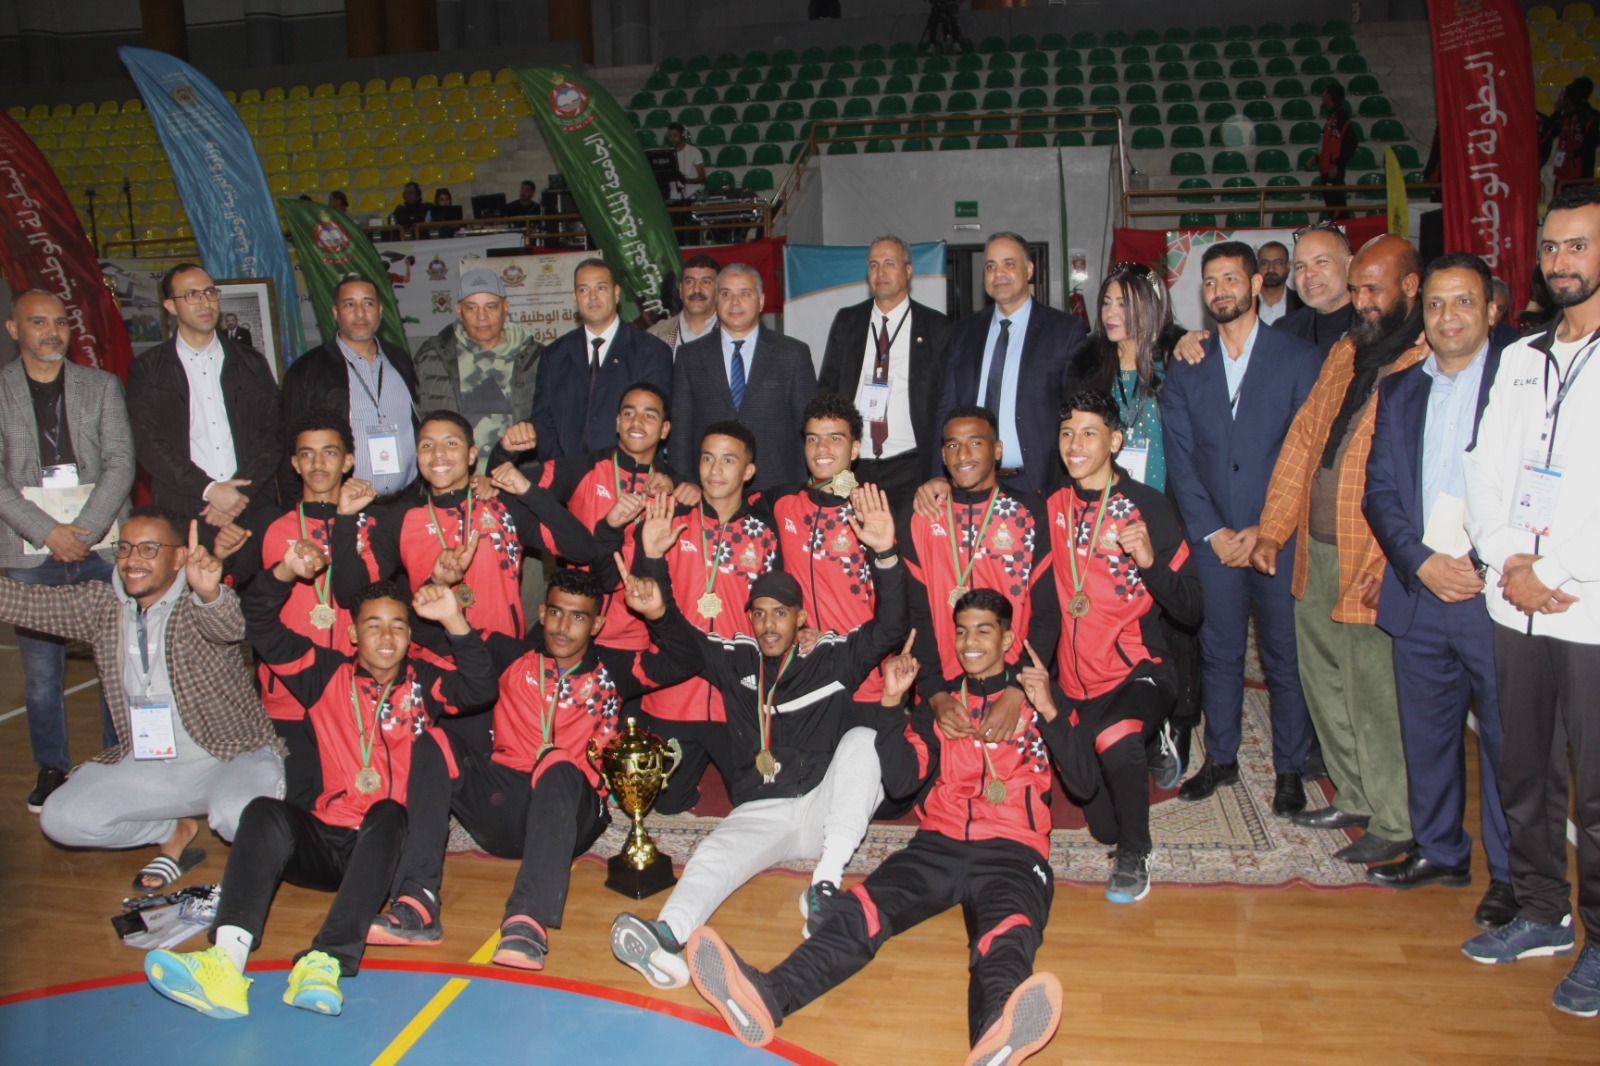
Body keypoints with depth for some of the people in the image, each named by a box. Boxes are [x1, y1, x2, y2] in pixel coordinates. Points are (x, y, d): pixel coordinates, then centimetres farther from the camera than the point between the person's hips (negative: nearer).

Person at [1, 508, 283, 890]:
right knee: (60, 819, -12)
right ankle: (176, 830, 9)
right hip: (143, 767, 6)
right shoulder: (99, 604, 5)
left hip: (229, 759, -5)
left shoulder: (197, 605, -12)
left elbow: (228, 627, -34)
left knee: (237, 816, -34)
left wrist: (209, 593, -57)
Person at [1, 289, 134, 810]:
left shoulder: (102, 386, 10)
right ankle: (51, 768, 17)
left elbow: (120, 464, 3)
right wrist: (48, 532, -10)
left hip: (101, 544, 1)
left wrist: (84, 531, -8)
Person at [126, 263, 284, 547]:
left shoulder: (251, 364, 14)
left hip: (251, 511, 1)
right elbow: (149, 444, -1)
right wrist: (209, 490, -12)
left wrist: (239, 494, -6)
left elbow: (273, 435, 7)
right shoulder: (147, 370, 8)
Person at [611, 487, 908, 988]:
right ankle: (668, 934, -59)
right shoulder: (735, 660, 15)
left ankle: (825, 885, -37)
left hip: (825, 806, -1)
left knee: (862, 738, -27)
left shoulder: (832, 657, 8)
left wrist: (885, 556, -20)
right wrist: (654, 561, 0)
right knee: (716, 854, -28)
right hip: (760, 811, 1)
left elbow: (889, 628, -4)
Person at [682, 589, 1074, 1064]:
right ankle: (766, 998, -49)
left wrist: (1049, 711, -12)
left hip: (1011, 852, -3)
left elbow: (1082, 775, 3)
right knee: (860, 910, -26)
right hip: (938, 845, 3)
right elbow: (900, 781, 13)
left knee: (1006, 937, -36)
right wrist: (892, 702, 2)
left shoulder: (1038, 697, 16)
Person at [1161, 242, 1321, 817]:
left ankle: (1290, 769, 18)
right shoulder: (1186, 370, 9)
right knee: (1218, 654, 9)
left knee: (1286, 657, 5)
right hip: (1213, 539, 2)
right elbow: (1181, 461, 5)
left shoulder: (1298, 359, 1)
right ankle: (1221, 759, 24)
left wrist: (1265, 529, -10)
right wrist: (1212, 532, -4)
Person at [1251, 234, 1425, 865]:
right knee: (1323, 683, 16)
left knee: (1375, 694, 1)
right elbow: (1302, 440, 16)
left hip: (1372, 564, -8)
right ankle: (1354, 799, 32)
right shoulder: (1344, 353, 14)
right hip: (1314, 552, 8)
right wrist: (1272, 527, 11)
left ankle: (1394, 824, 17)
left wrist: (1389, 565, -20)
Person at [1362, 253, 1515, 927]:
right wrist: (1422, 563, -5)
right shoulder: (1397, 391, 13)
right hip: (1417, 594, 4)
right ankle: (1438, 852, 28)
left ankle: (1509, 874, 17)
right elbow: (1379, 491, 9)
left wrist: (1489, 568, -14)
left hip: (1495, 594, -4)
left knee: (1505, 738, 3)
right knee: (1425, 733, 12)